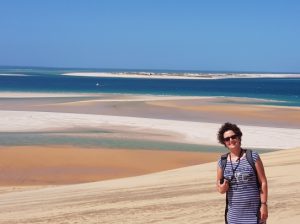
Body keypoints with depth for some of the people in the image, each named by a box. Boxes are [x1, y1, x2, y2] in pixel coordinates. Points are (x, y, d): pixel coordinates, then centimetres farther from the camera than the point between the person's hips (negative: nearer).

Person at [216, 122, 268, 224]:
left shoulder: (253, 156, -6)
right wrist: (222, 188, -12)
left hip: (254, 211, -3)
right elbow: (219, 187, 11)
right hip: (233, 212, 4)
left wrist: (264, 204, -11)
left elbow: (263, 182, -5)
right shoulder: (222, 161, 3)